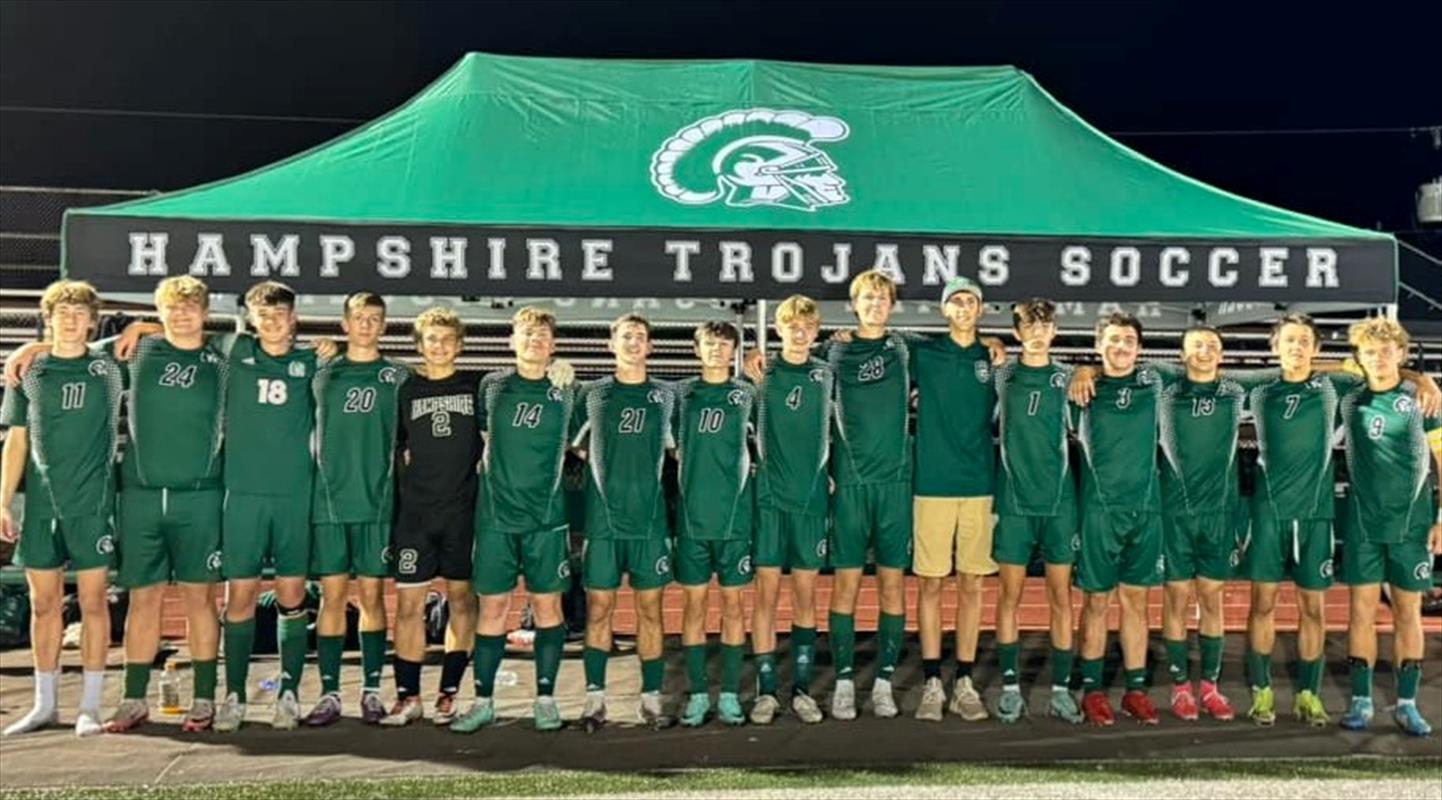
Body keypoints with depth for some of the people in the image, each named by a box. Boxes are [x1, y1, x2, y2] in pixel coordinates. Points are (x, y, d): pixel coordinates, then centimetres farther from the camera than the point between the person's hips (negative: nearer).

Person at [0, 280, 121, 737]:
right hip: (41, 503, 3)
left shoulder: (107, 368, 3)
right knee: (43, 604, 8)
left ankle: (90, 707, 9)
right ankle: (45, 705, 20)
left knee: (93, 602, 0)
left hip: (92, 503, -2)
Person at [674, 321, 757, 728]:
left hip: (735, 513, -1)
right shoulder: (680, 393, 7)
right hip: (691, 512, 1)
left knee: (732, 602, 4)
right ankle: (698, 693, 13)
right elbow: (673, 441, 16)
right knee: (695, 601, 4)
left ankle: (730, 694, 13)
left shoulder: (747, 393, 4)